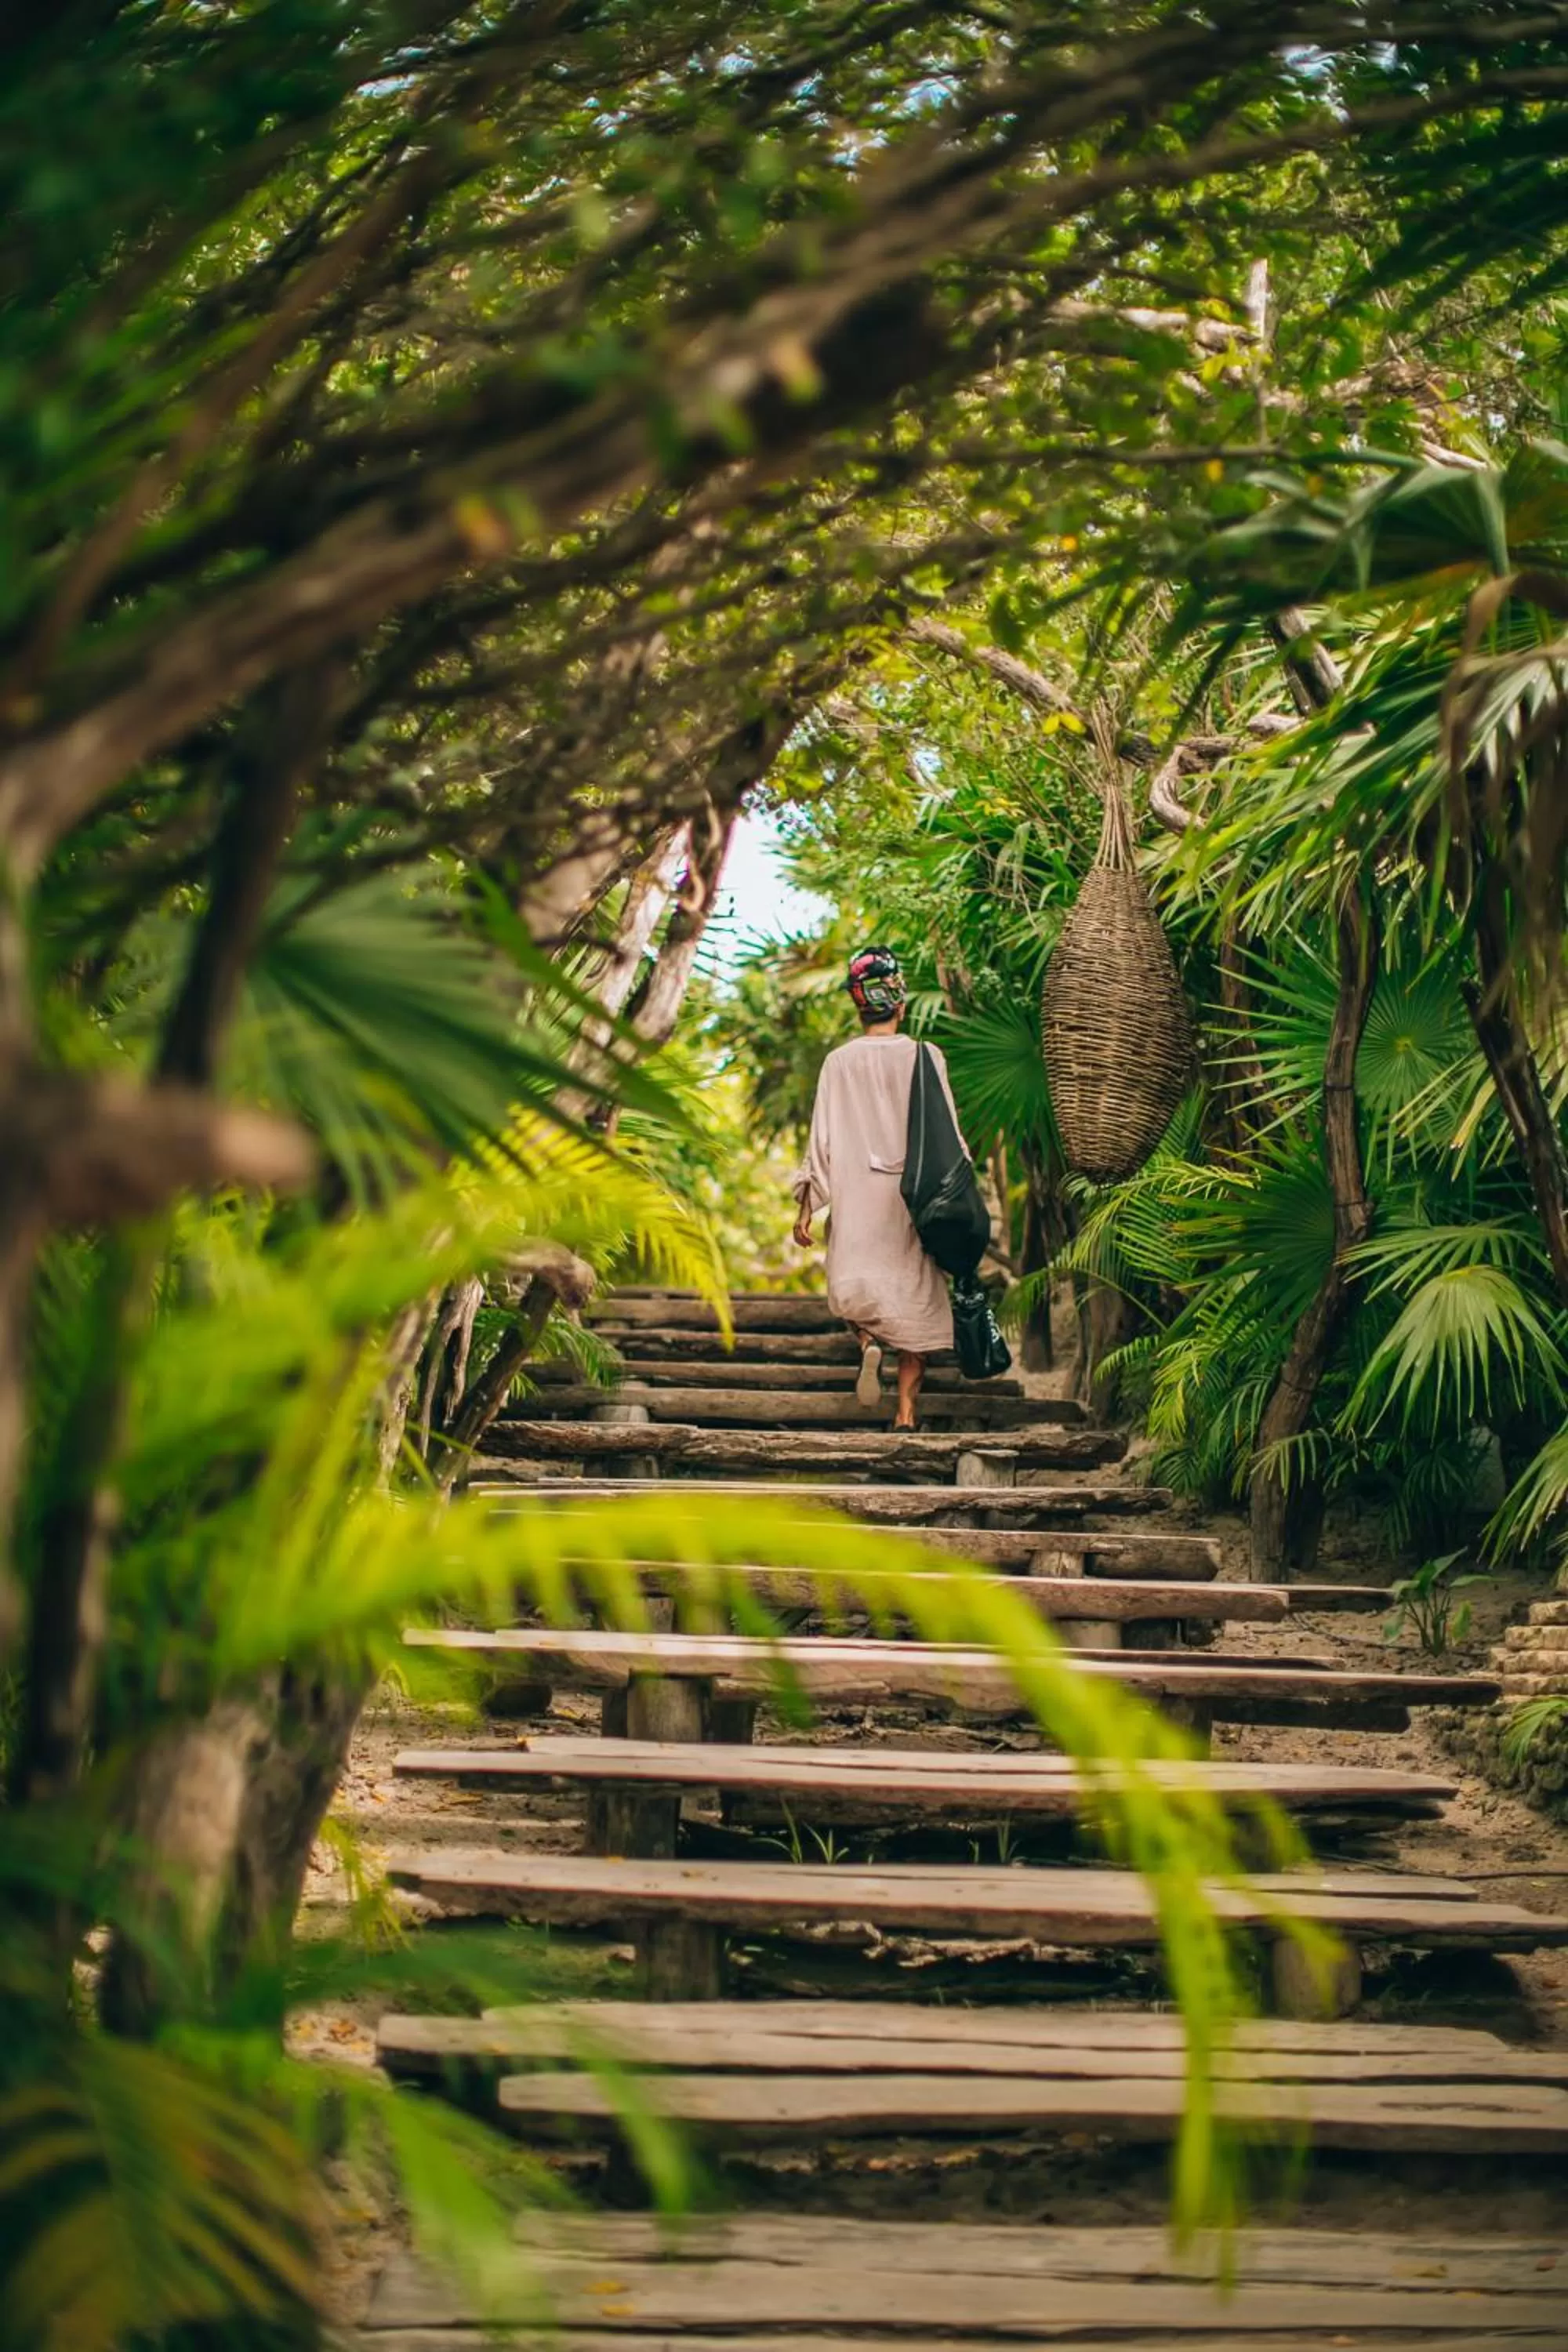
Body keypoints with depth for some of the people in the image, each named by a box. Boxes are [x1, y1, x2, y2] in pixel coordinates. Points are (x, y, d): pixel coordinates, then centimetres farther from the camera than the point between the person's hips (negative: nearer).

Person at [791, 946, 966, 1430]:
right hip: (915, 1198, 0)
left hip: (855, 1196, 0)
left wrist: (805, 1207, 4)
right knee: (915, 1299, 6)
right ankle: (907, 1410, 0)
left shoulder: (839, 1062, -1)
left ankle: (868, 1342, -15)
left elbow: (821, 1140, -1)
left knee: (854, 1287, 17)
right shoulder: (925, 1058, -3)